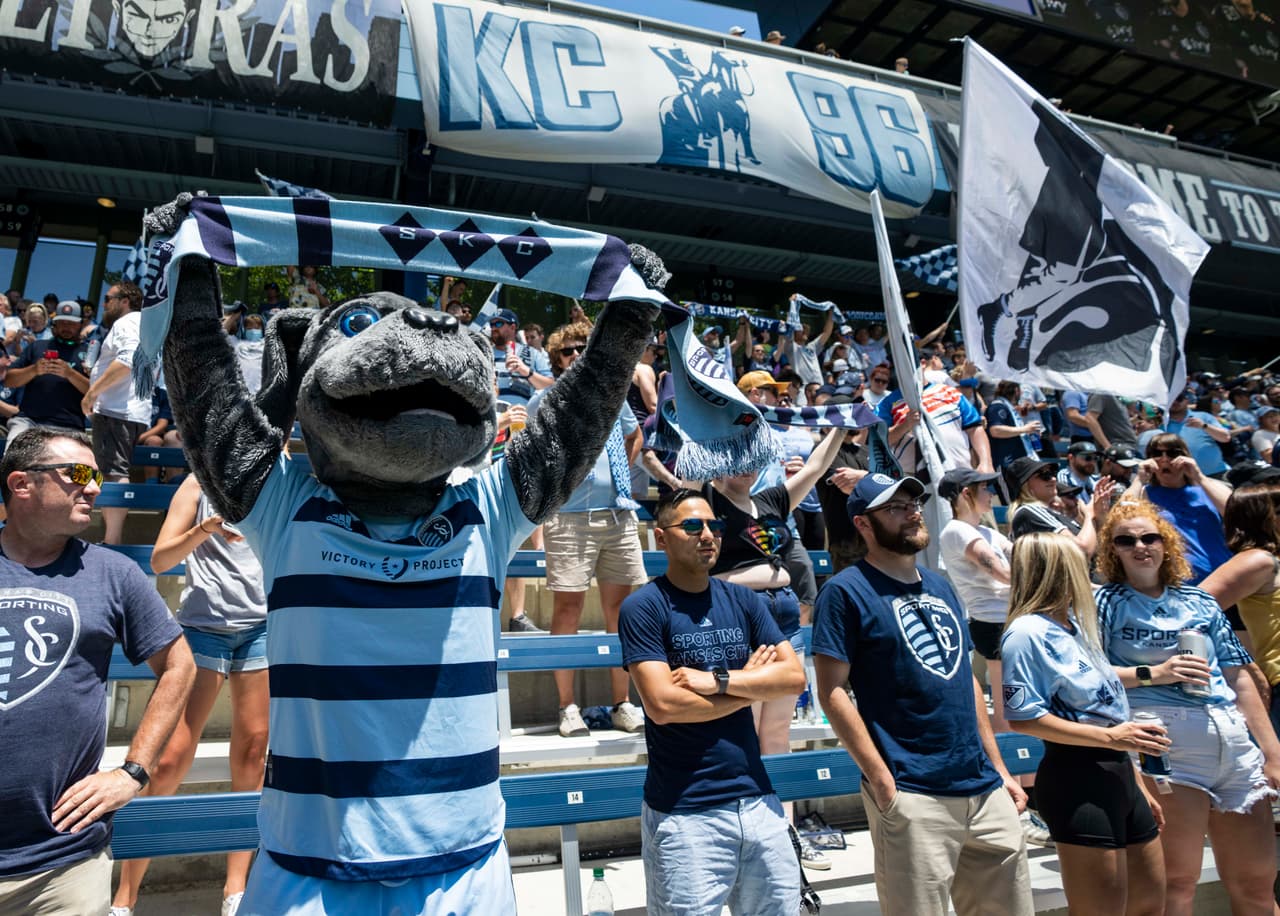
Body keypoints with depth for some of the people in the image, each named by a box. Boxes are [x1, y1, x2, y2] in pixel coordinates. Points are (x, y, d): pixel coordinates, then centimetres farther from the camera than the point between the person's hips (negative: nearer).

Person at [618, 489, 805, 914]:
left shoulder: (743, 600, 6)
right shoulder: (643, 607, -10)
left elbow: (794, 676, -2)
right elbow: (662, 704, -18)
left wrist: (718, 680, -15)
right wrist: (750, 684, -7)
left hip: (757, 798, 5)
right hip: (684, 813, -5)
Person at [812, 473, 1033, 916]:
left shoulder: (941, 586, 13)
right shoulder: (847, 591, -9)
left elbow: (968, 680, 18)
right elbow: (832, 692, -14)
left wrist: (999, 767, 15)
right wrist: (881, 779, -16)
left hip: (985, 788, 7)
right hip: (913, 796, -7)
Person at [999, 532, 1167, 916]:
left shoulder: (1075, 625, 13)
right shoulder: (1028, 633, -15)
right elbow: (1023, 718, -21)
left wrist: (1137, 785, 20)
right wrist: (1109, 736, -21)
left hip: (1118, 773, 9)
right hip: (1076, 780, -9)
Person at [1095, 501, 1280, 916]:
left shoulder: (1198, 601, 14)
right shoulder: (1107, 601, 0)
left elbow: (1239, 679, 15)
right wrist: (1153, 672, -14)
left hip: (1235, 744, 6)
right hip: (1169, 743, -5)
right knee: (1178, 880, -1)